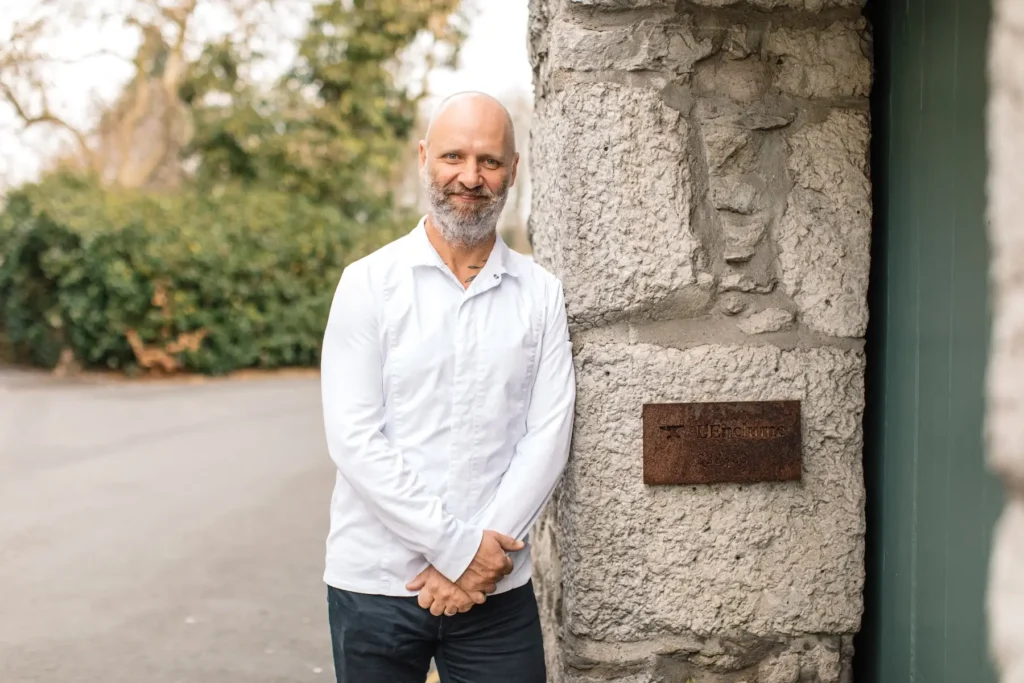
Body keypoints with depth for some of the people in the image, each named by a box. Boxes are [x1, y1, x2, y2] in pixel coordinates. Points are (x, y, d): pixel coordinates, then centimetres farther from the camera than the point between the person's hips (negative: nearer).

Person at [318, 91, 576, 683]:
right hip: (376, 584, -1)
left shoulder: (541, 294, 5)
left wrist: (483, 559, -11)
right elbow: (354, 438, -9)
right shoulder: (368, 284, -2)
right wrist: (459, 547, -13)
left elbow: (548, 434, -1)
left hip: (498, 589, 1)